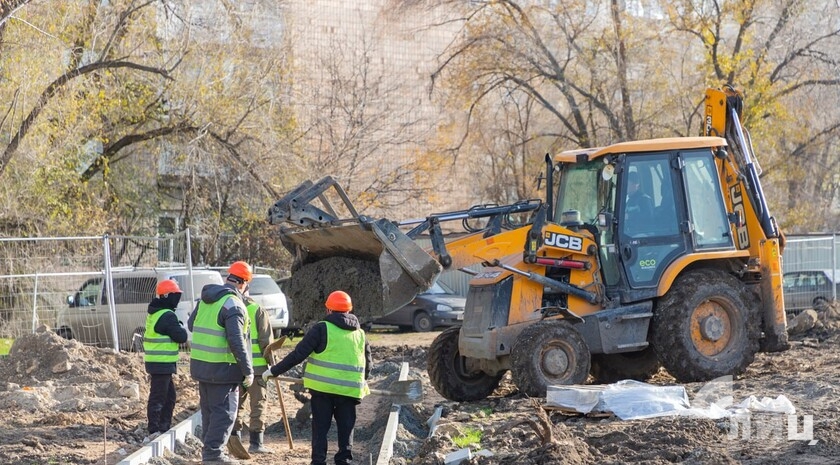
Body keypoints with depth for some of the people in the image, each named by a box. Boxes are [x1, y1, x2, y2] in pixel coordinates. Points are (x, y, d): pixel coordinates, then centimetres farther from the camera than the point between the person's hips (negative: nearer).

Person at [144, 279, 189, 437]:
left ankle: (164, 428, 24)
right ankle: (154, 432, -2)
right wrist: (180, 327, 3)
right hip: (162, 364, -10)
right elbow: (181, 337, -16)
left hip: (154, 363, 10)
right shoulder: (167, 316, -17)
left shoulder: (154, 314, 15)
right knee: (158, 398, -5)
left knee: (170, 397, 18)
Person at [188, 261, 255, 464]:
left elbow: (191, 324, 19)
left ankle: (208, 449, 26)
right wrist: (248, 371, -16)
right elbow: (237, 342, -22)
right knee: (224, 411, -1)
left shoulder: (206, 298, 8)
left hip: (200, 364, 8)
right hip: (222, 369, -8)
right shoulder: (233, 304, -17)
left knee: (209, 409, 18)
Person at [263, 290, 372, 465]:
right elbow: (367, 364, 19)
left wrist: (275, 371, -1)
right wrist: (362, 382, 37)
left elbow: (298, 354, -8)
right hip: (350, 390, 3)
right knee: (346, 429, 10)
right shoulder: (360, 333, 12)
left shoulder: (322, 328, -4)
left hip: (323, 387, -3)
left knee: (320, 427, 5)